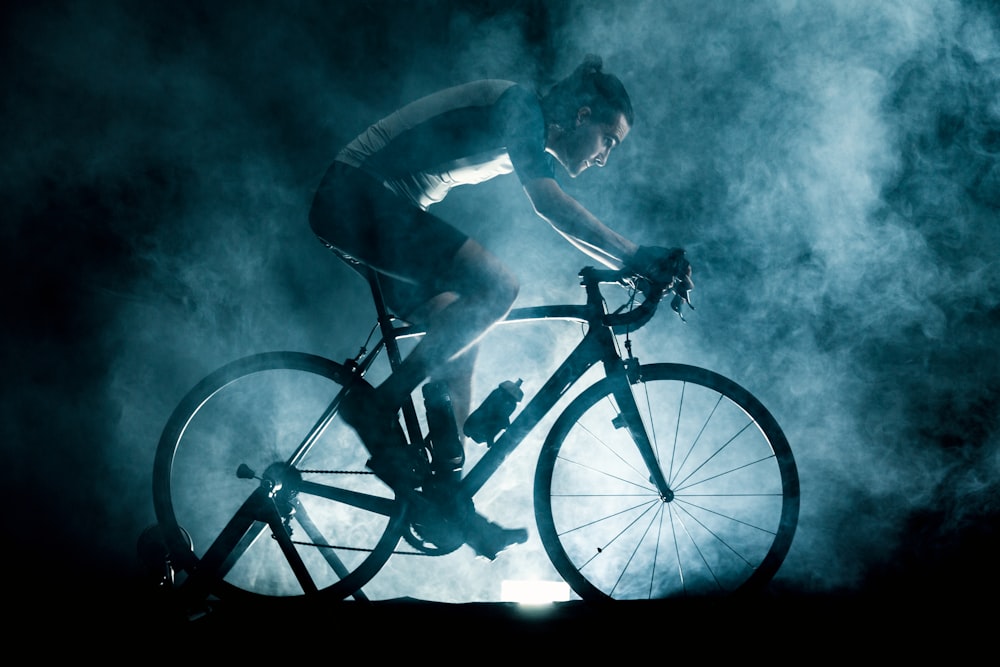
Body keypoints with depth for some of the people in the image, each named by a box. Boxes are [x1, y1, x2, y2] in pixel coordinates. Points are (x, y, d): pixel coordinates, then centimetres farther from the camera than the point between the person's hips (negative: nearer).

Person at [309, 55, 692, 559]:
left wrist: (639, 265, 12)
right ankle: (378, 406, -14)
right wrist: (639, 257, -28)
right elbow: (548, 204, -26)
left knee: (457, 337, 7)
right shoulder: (519, 105, -12)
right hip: (356, 195, -11)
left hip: (357, 208, 11)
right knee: (495, 286, -22)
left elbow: (569, 223, 21)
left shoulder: (533, 143, 17)